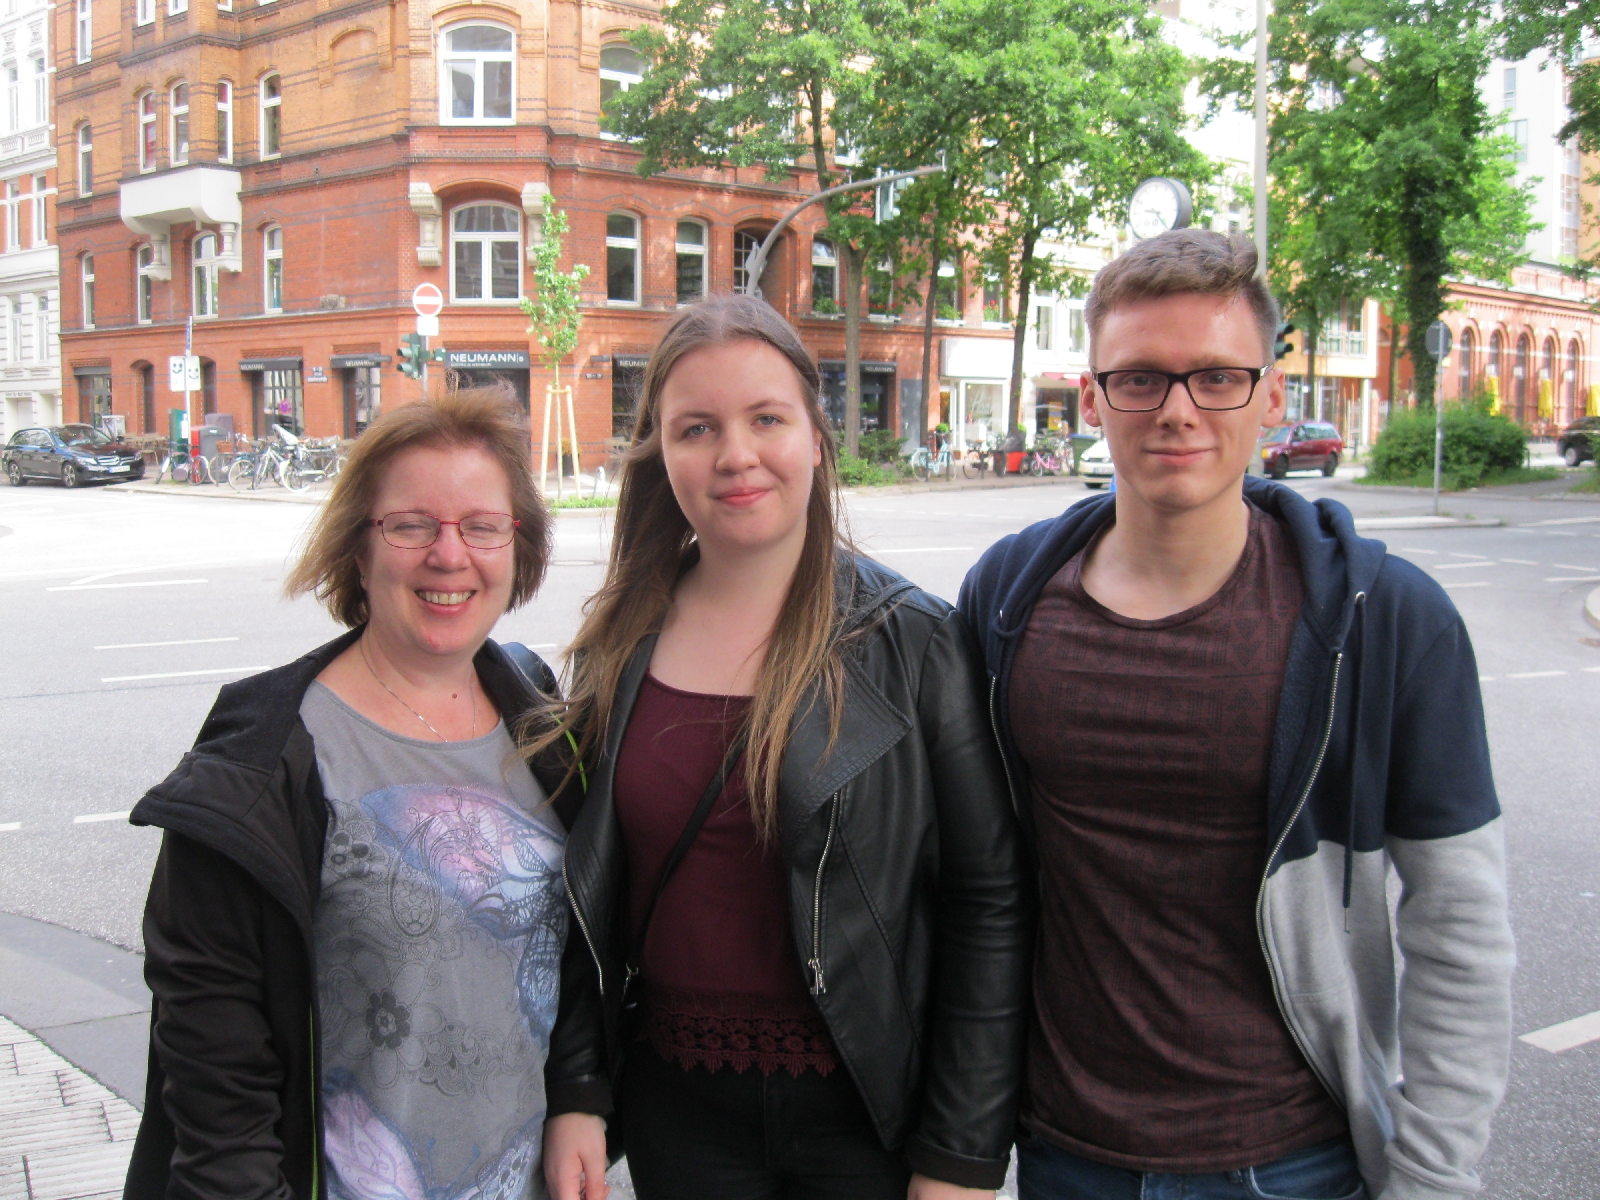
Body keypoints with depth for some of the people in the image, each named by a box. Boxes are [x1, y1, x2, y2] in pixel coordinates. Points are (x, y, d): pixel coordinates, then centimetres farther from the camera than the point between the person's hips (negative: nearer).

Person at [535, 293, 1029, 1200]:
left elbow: (991, 905, -11)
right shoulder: (621, 647, 1)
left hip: (867, 1119, -3)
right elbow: (587, 893, 8)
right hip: (675, 1111, 3)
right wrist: (575, 1093, 1)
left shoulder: (914, 641, -11)